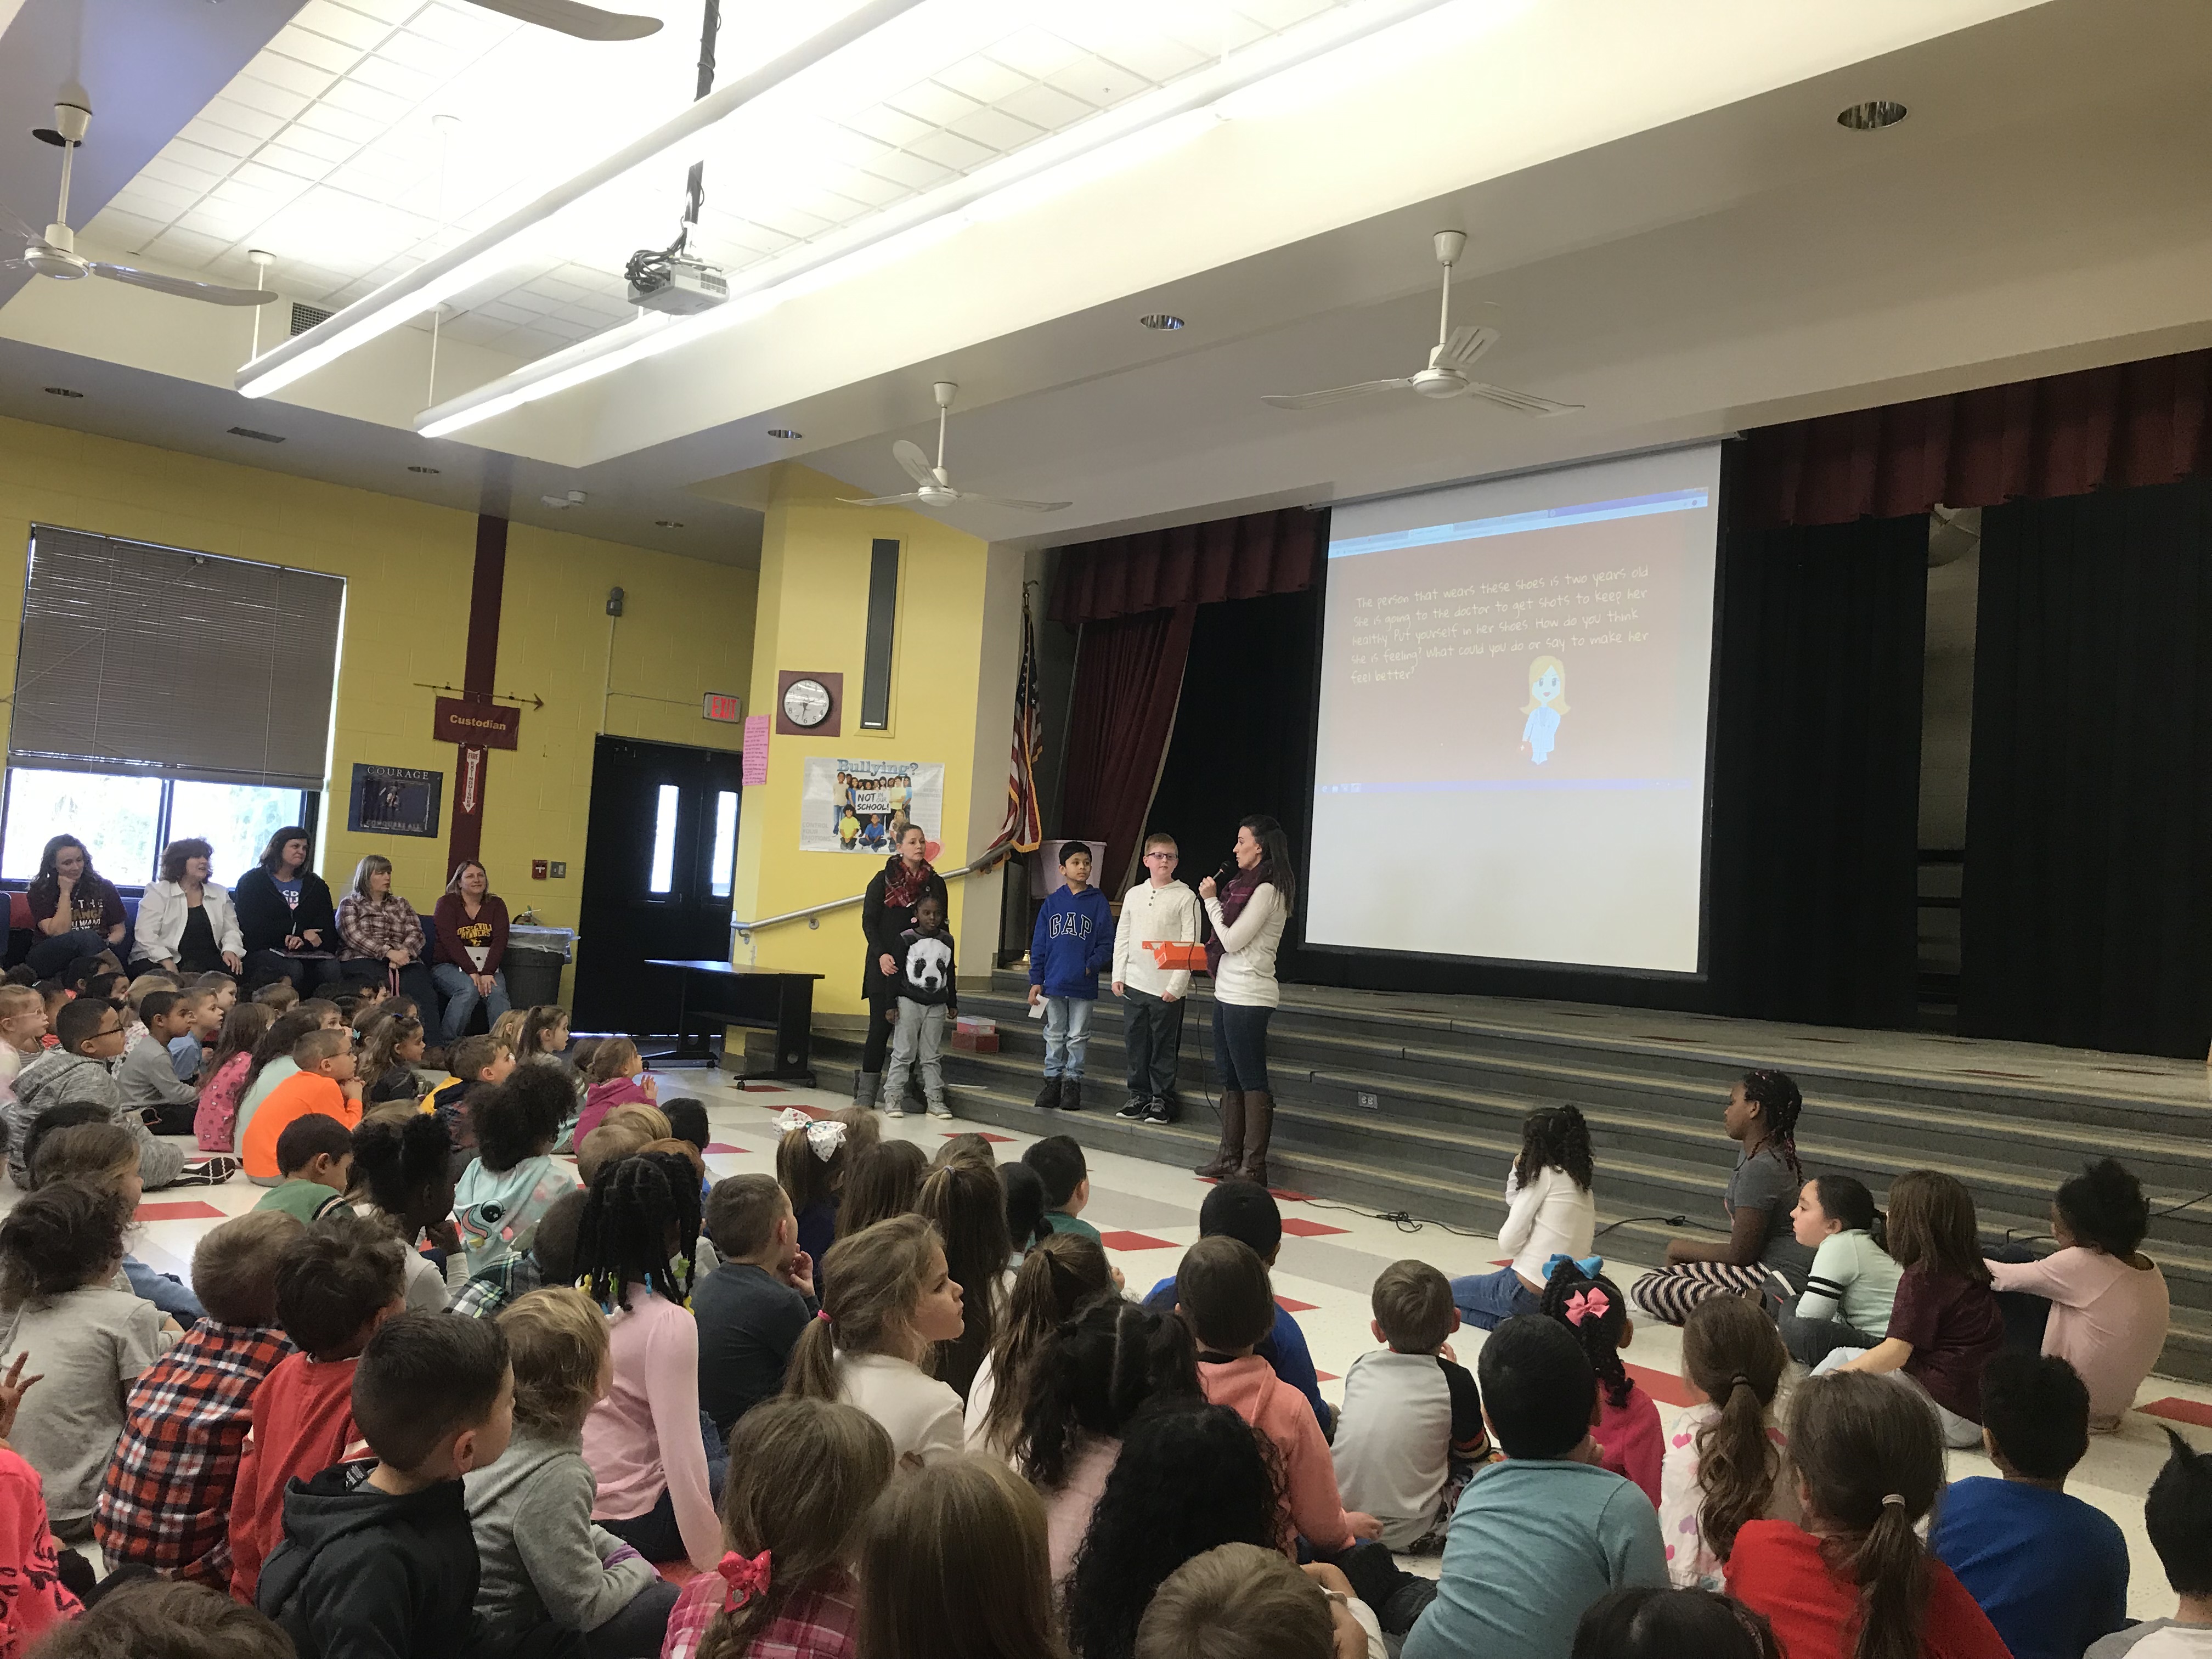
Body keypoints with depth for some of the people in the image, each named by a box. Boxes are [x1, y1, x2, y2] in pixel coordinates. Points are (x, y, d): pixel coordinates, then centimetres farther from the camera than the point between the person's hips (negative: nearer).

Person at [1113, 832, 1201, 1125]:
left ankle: (1162, 1100, 12)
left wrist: (1177, 985, -13)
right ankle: (1139, 1096, 21)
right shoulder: (1134, 894, 10)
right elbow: (1122, 937, 14)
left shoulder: (1185, 897, -4)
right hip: (1134, 983, 4)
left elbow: (1190, 944, -7)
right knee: (1135, 1044, 10)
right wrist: (1118, 975, 6)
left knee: (1164, 1047, 1)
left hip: (1167, 988, -4)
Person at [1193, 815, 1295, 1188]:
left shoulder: (1267, 891, -14)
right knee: (1230, 1077, 15)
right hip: (1228, 991, 10)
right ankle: (1230, 1156, 23)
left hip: (1248, 996, -10)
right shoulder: (1246, 884, 16)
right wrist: (1205, 952, 9)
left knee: (1252, 1081, -5)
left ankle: (1253, 1167, -1)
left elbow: (1232, 940, -16)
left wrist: (1211, 900, -7)